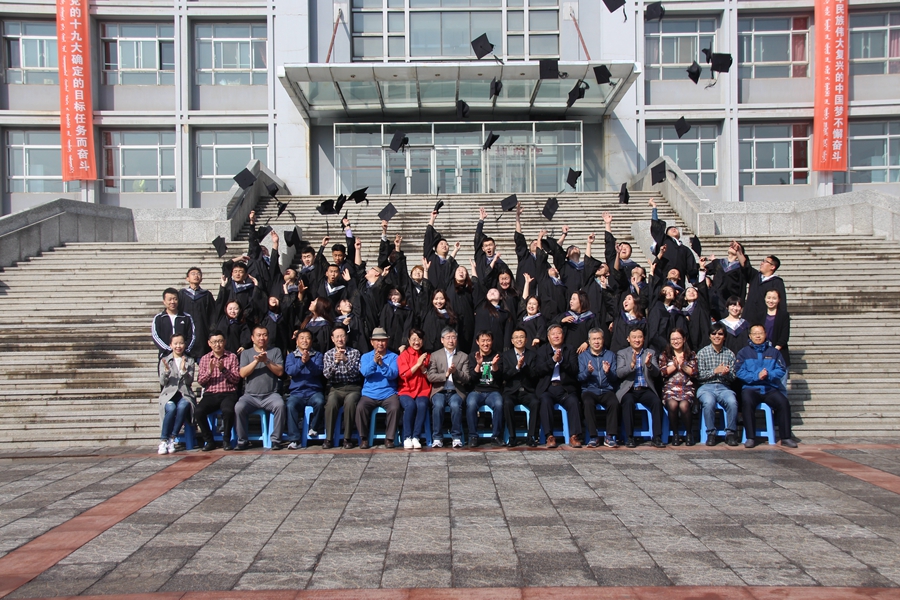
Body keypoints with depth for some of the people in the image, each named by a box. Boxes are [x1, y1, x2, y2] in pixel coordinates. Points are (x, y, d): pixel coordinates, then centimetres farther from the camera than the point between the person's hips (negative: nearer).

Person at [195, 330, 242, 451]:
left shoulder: (232, 357, 8)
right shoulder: (205, 358, 13)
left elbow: (236, 379, 0)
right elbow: (200, 382, 6)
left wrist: (224, 370, -15)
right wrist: (209, 371, -12)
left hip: (228, 393, -2)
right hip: (210, 394, 2)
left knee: (228, 410, -34)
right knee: (198, 411, -27)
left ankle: (226, 440, -11)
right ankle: (209, 441, -7)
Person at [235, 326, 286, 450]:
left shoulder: (275, 351, 13)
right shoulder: (246, 353, 15)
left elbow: (280, 372, 0)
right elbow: (243, 373, 0)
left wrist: (266, 361, -11)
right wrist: (256, 361, -11)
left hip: (270, 395, -1)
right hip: (251, 395, 1)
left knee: (280, 405, -32)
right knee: (239, 407, -29)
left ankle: (276, 440, -20)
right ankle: (242, 441, -13)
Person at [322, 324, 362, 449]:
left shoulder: (354, 352, 9)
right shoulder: (328, 354, 11)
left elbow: (355, 372, -5)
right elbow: (327, 374, -2)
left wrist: (346, 360, -21)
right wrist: (336, 361, -19)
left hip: (352, 388, -1)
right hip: (335, 388, 1)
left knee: (350, 402, -34)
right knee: (331, 402, -33)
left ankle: (347, 438, -24)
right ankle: (329, 438, -24)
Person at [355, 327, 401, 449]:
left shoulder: (393, 357, 8)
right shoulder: (366, 357, 12)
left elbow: (393, 374, -8)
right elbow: (364, 372, -7)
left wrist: (382, 364, -24)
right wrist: (374, 362, -24)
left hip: (388, 393, -1)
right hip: (369, 394, 1)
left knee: (395, 408, -30)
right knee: (360, 407, -28)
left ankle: (389, 438, -14)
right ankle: (363, 438, -12)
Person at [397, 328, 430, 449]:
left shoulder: (426, 356, 16)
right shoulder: (404, 355, 7)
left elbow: (429, 378, 12)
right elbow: (404, 375, -4)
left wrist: (423, 367, -6)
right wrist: (417, 364, -10)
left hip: (422, 391, 2)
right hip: (406, 390, -2)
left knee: (422, 405, -32)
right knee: (410, 405, -34)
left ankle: (416, 437, -25)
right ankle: (407, 438, -23)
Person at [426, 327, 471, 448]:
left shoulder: (463, 356, 14)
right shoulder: (435, 355, 11)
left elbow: (466, 379, 4)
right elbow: (430, 376, 0)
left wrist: (456, 372, -15)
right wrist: (446, 374, -15)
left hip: (456, 391, 0)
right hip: (439, 390, 0)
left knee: (455, 405, -32)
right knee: (438, 405, -32)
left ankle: (456, 437, -20)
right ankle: (437, 438, -22)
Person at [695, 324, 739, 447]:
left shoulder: (730, 354, 15)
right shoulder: (702, 353, 8)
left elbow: (732, 378, 11)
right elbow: (699, 375, 0)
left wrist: (726, 373, -11)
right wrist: (715, 371, -11)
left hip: (724, 387, 2)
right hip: (706, 387, -2)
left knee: (732, 402, -32)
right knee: (709, 402, -36)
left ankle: (731, 433, -14)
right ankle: (711, 433, -18)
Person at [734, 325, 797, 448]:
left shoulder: (773, 352, 15)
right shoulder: (744, 353, 11)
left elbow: (781, 370, 4)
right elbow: (739, 372, -2)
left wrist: (769, 374, -16)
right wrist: (756, 376, -16)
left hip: (770, 388, 2)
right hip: (750, 388, -2)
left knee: (783, 402, -26)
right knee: (747, 402, -33)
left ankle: (785, 438, -17)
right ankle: (750, 438, -28)